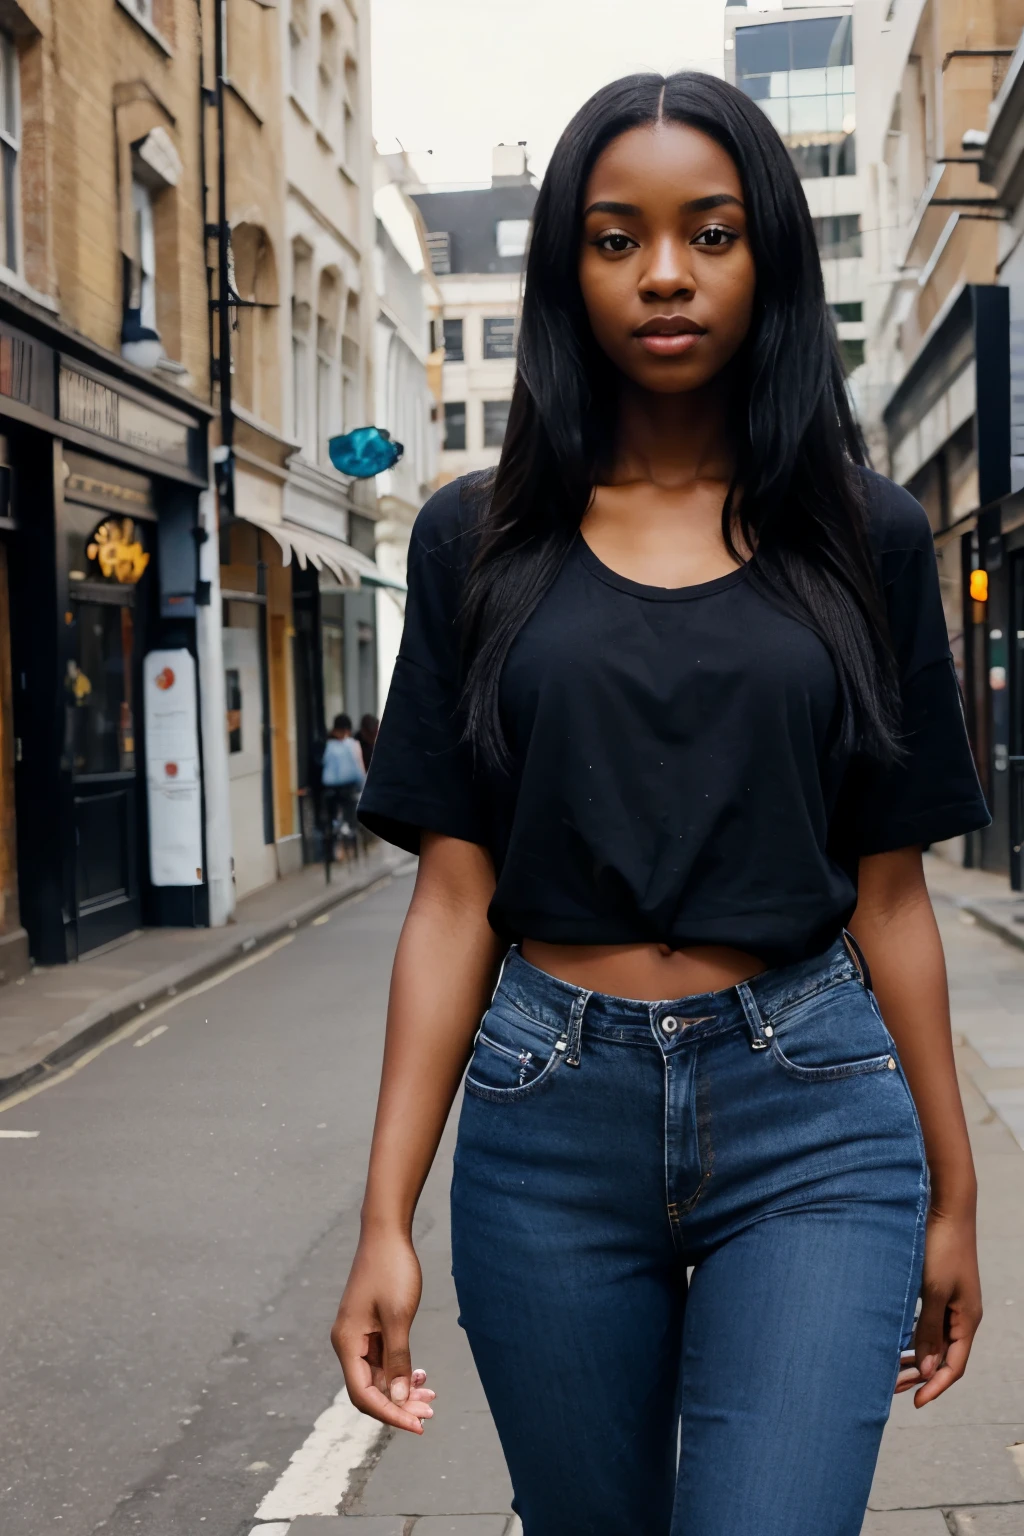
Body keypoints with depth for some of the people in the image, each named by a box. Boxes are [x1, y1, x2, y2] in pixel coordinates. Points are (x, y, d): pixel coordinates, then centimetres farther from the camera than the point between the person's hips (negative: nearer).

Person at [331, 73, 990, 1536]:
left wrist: (951, 1192, 9)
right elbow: (455, 896, 0)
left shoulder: (867, 538, 3)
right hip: (548, 1121, 1)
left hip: (812, 1120, -1)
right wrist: (387, 1218, -5)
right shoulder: (481, 538, 3)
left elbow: (888, 894, 6)